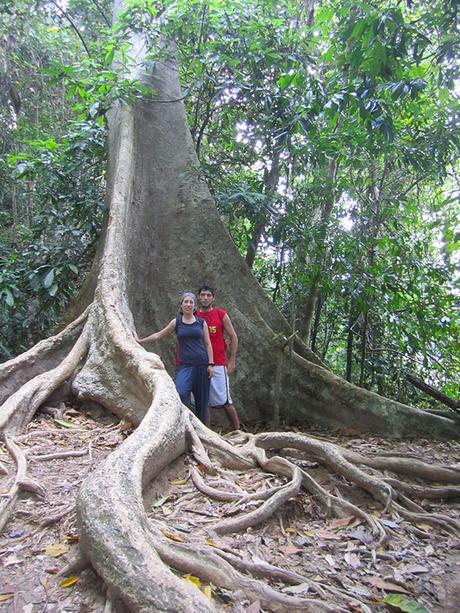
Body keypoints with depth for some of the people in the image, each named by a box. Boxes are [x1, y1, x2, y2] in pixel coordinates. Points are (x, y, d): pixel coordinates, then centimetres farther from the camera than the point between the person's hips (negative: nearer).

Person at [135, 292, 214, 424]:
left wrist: (211, 364, -2)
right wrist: (140, 340, 19)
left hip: (202, 364, 1)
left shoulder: (201, 322, 6)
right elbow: (158, 335, 15)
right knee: (180, 393, -25)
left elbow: (208, 344, 6)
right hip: (185, 364, 0)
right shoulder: (176, 322, 6)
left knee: (202, 399, 4)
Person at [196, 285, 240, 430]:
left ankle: (237, 431, 12)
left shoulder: (221, 315, 2)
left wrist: (232, 361, 0)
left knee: (225, 402, -1)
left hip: (218, 365, -2)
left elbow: (233, 337, 4)